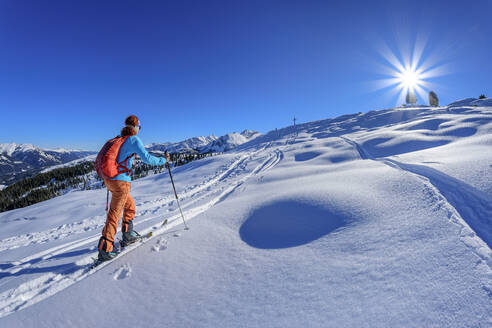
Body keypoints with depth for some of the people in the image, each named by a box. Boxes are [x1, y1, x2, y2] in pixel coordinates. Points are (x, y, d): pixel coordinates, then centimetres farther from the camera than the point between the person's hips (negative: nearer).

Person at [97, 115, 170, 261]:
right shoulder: (134, 140, -10)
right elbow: (147, 158, -15)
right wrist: (163, 160, -3)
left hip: (109, 179, 8)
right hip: (121, 181, -8)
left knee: (130, 205, 22)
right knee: (115, 214, -2)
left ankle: (128, 235, 31)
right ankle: (105, 249, 3)